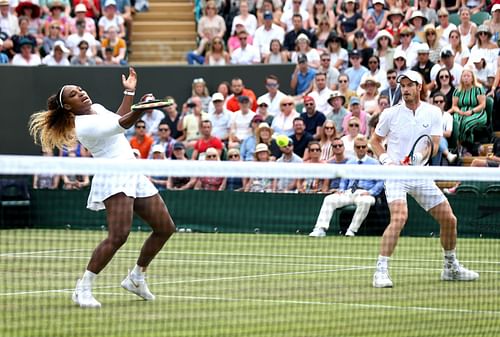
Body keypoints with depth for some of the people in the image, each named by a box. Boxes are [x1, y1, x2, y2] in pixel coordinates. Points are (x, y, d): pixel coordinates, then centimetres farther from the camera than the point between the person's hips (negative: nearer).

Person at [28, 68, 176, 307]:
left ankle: (136, 277, 27)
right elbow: (122, 124, -29)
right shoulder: (84, 125, -15)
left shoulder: (97, 108, 14)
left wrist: (129, 92, 36)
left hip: (134, 176, 10)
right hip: (113, 179, -10)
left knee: (165, 228, 12)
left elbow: (119, 119, 36)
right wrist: (141, 109, -45)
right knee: (119, 235, -26)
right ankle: (83, 289, -18)